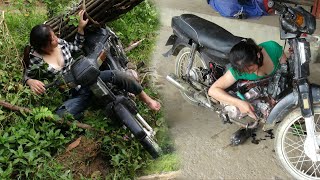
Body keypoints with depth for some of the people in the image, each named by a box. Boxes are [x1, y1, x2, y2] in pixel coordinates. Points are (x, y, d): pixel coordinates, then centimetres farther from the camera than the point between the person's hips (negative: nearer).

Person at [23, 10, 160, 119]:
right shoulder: (35, 60, -10)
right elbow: (26, 77, 4)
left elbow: (76, 47, 20)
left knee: (117, 75, -19)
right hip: (73, 95, -3)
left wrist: (81, 27, 11)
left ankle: (147, 100, -3)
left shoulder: (60, 43, 1)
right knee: (60, 117, -35)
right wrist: (32, 82, -20)